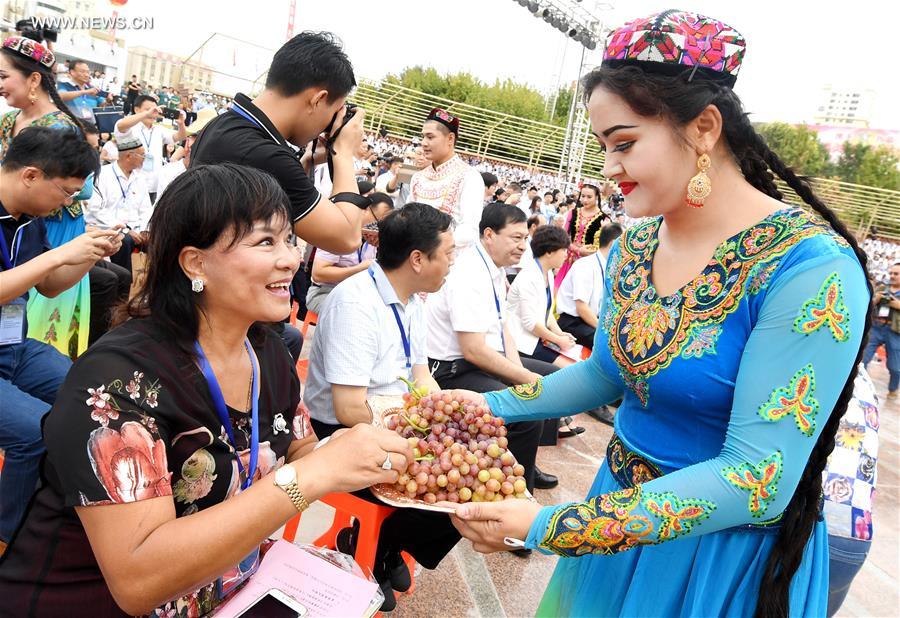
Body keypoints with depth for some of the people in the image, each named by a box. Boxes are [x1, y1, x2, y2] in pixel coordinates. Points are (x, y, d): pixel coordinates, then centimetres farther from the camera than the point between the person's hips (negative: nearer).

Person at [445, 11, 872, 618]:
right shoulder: (635, 244, -4)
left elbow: (757, 479, -28)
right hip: (622, 510, 6)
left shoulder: (811, 270, -25)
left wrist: (547, 525, -29)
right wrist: (496, 404, -1)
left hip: (728, 558, -5)